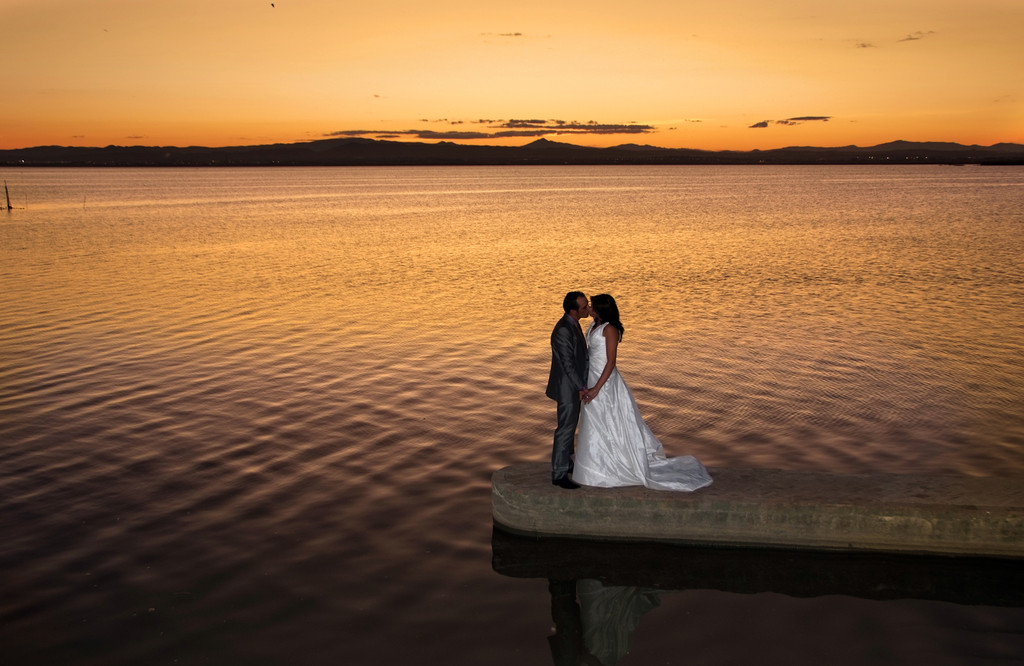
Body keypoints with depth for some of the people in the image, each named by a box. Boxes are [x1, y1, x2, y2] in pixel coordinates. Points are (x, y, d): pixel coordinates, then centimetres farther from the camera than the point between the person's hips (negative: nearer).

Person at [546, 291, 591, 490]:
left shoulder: (573, 324, 6)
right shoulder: (563, 330, -26)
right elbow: (567, 364, -24)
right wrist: (581, 388, -18)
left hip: (574, 385, 10)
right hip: (568, 387, -10)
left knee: (570, 426, 20)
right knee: (565, 429, -3)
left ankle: (566, 463, 34)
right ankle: (559, 474, 4)